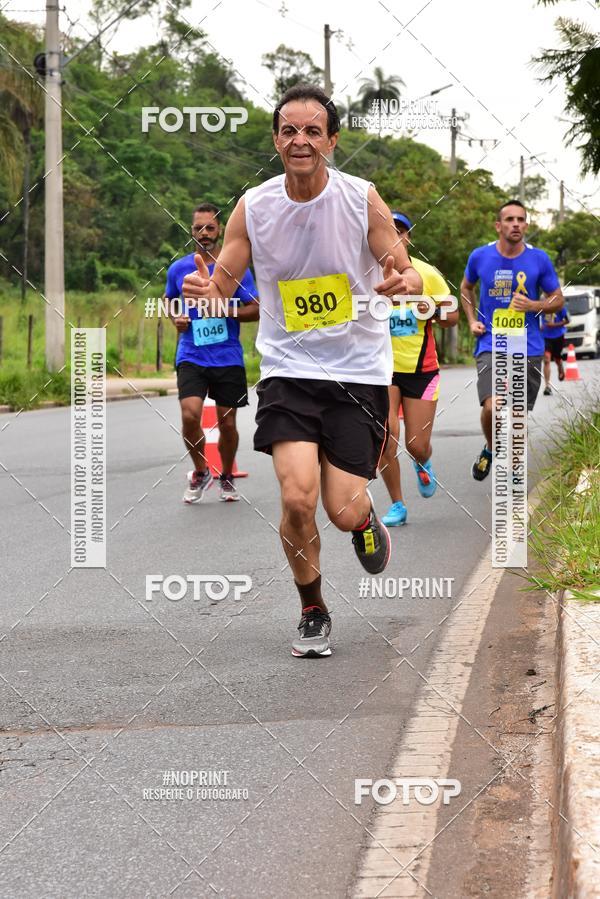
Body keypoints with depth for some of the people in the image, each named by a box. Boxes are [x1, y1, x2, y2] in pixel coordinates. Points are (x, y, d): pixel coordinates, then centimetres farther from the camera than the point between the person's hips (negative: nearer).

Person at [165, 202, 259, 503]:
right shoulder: (178, 269, 5)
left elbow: (255, 309, 0)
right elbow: (168, 300, 24)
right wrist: (176, 318, 3)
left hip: (228, 358, 0)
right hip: (191, 357, 0)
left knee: (227, 423, 5)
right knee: (190, 415, -18)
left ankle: (226, 478, 29)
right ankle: (200, 472, 4)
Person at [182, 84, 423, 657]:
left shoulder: (363, 200, -7)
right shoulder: (253, 207, -4)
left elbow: (406, 274, -3)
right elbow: (225, 279, 4)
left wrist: (405, 281, -28)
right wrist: (205, 289, -21)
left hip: (358, 369, -1)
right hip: (288, 367, 1)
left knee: (343, 511, -5)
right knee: (297, 497, -16)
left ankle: (366, 520, 36)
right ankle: (312, 613, 8)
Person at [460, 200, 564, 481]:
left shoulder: (539, 259, -3)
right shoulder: (480, 256, -1)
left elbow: (557, 299, 6)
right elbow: (466, 287, 20)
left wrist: (532, 305, -13)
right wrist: (472, 320, 6)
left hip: (528, 349, 1)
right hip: (490, 345, -1)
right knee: (492, 406, -20)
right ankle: (489, 449, 11)